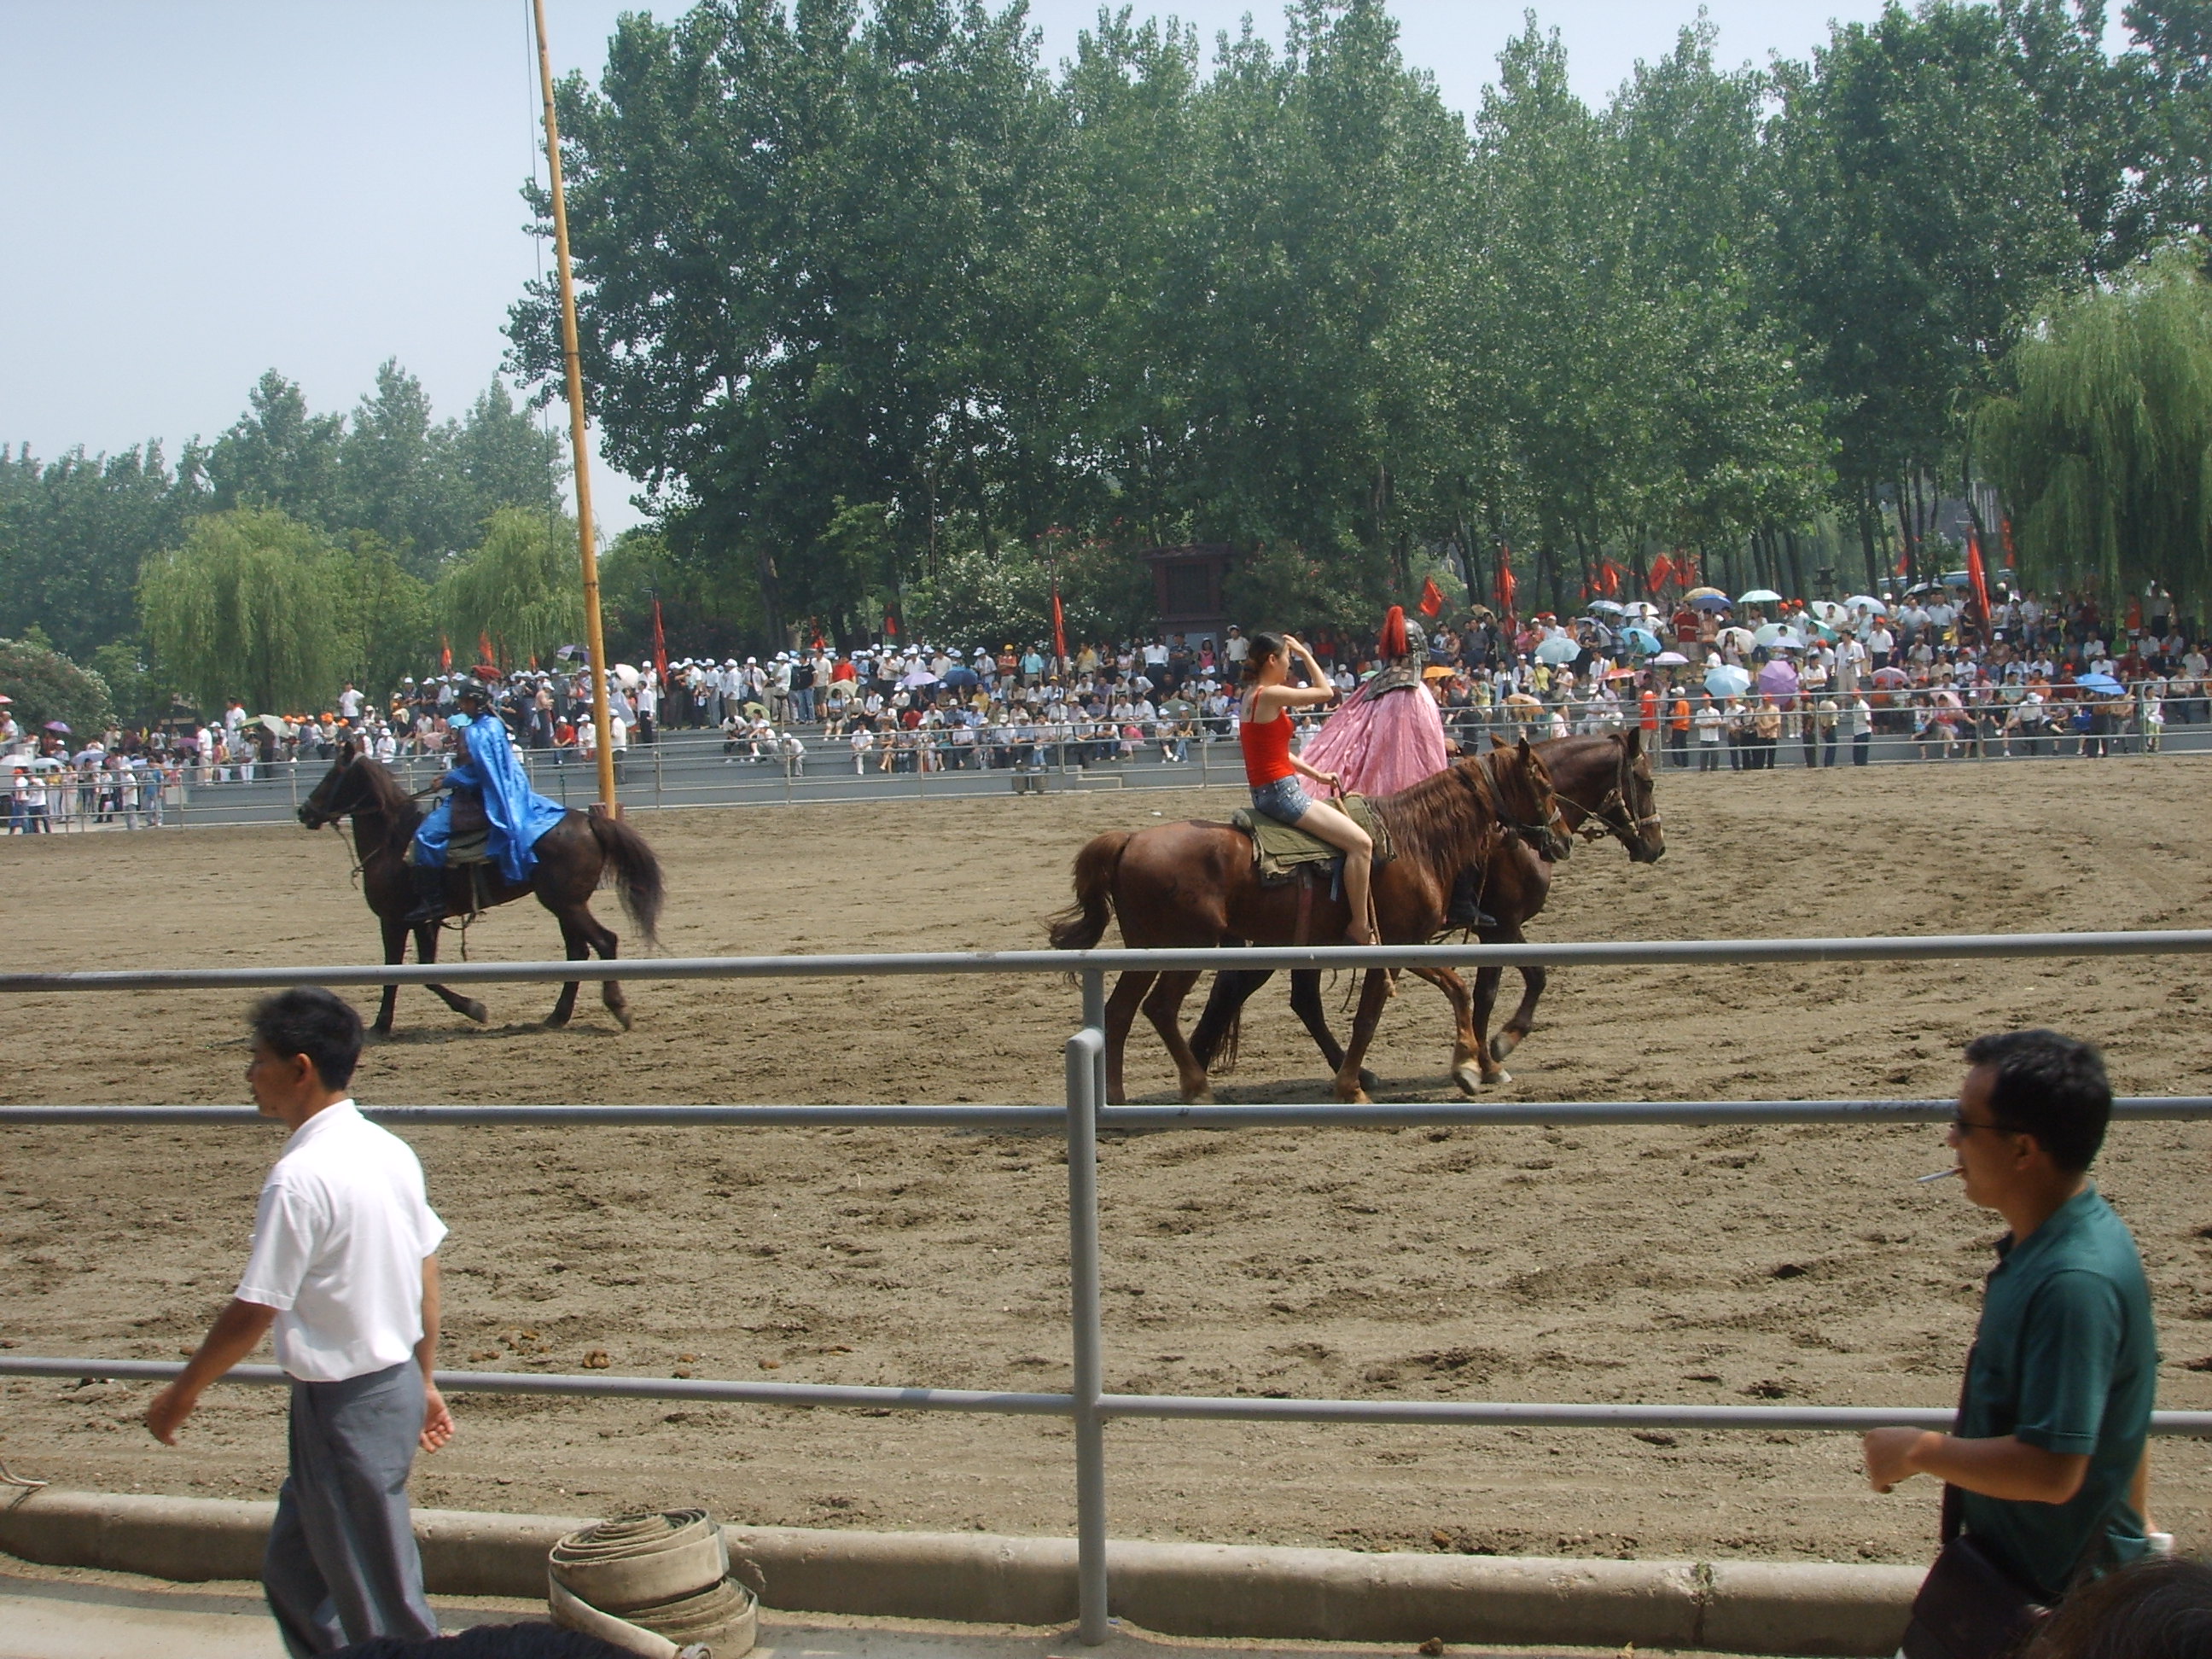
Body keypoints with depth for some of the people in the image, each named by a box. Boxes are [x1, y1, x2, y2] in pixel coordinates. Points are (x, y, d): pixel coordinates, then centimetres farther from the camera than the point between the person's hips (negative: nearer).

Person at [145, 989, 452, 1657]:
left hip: (344, 1406, -9)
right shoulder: (390, 1151, 4)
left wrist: (182, 1394, -2)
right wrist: (424, 1383, 21)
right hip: (396, 1385, 9)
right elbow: (426, 1279, 11)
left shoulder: (299, 1180, -21)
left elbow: (253, 1314, -17)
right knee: (293, 1572, 21)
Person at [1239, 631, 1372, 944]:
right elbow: (1326, 692, -9)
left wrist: (1316, 775, 17)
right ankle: (1359, 928, -10)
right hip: (1280, 792, -11)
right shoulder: (1271, 695, -16)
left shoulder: (1252, 696, 14)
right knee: (1360, 843, -13)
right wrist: (1305, 654, 1)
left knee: (1355, 839, 24)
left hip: (1266, 792, 11)